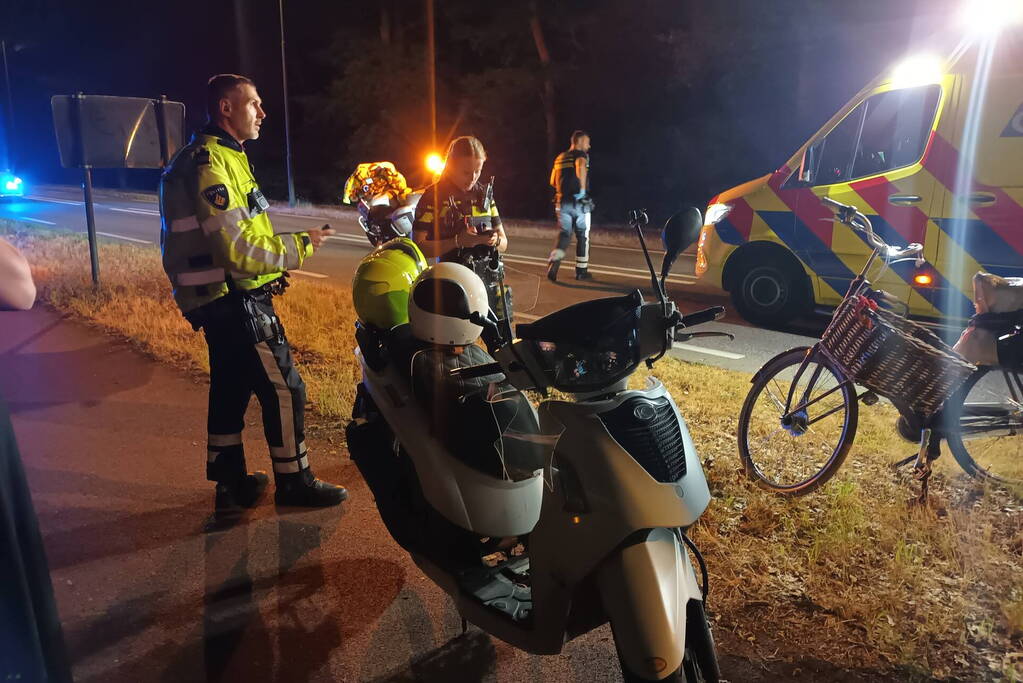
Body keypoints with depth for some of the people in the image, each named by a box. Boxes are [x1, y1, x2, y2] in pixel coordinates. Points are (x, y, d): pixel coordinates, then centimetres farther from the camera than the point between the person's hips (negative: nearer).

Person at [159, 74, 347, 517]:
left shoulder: (220, 156, 18)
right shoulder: (210, 163, -17)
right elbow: (236, 249, -23)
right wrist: (300, 247, -13)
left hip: (226, 300, 11)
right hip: (235, 302, -11)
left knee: (230, 389, 15)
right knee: (283, 388, -3)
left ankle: (231, 484, 28)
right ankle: (293, 482, 11)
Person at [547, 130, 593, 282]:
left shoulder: (560, 158, 16)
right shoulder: (581, 154, -4)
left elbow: (552, 182, 18)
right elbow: (581, 166, -29)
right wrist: (583, 189, -26)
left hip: (562, 202, 5)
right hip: (579, 202, -5)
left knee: (563, 234, 5)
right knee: (583, 236, 8)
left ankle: (553, 263, -21)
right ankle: (581, 271, 15)